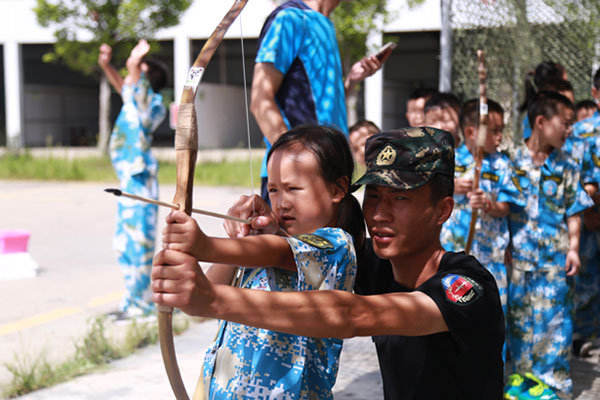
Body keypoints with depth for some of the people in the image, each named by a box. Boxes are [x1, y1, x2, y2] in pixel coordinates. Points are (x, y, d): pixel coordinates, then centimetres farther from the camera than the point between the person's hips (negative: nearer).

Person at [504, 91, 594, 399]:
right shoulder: (513, 162, -1)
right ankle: (522, 373, 21)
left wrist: (573, 248, -2)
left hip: (554, 256, 1)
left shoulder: (566, 167, 5)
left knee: (552, 315, 0)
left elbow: (574, 212, 8)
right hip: (519, 255, -1)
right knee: (519, 314, 6)